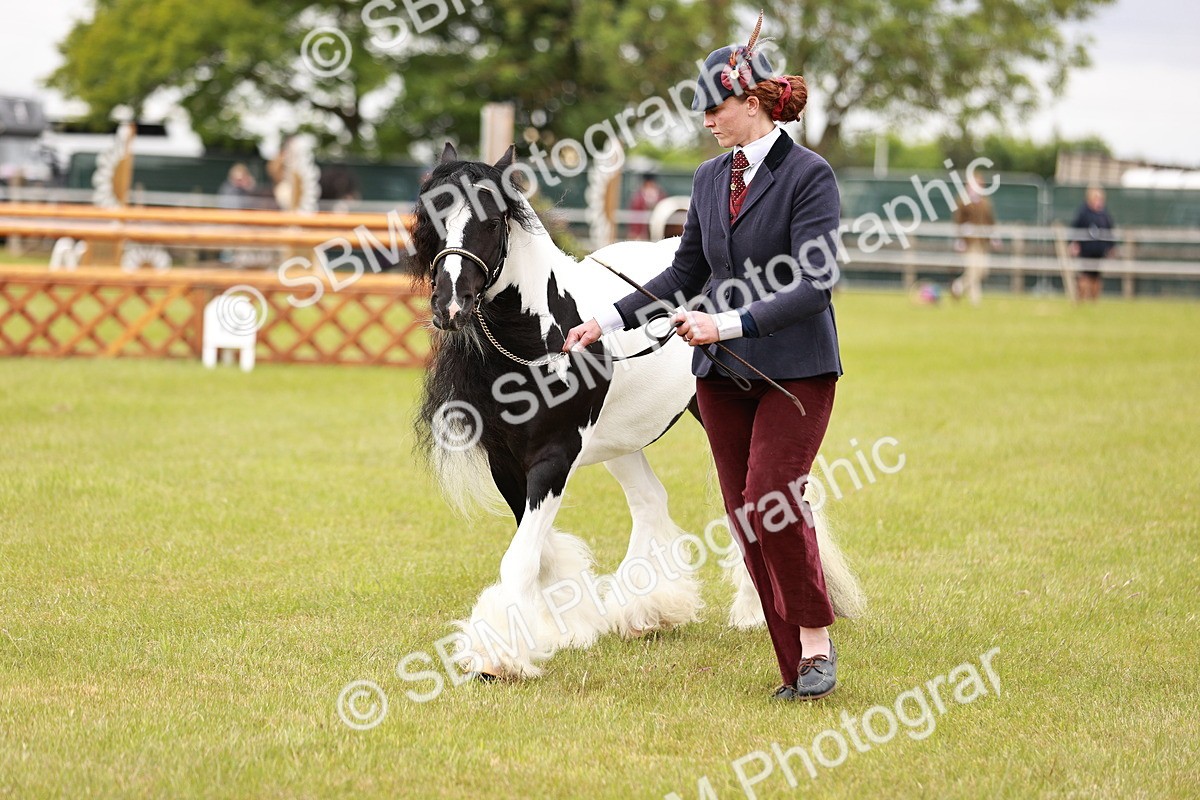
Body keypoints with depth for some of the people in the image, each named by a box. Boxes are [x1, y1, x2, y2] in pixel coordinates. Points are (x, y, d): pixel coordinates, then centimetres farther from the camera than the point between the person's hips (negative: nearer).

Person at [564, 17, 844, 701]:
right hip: (722, 370, 7)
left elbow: (814, 286, -19)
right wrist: (610, 321, 13)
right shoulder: (710, 178, 10)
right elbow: (687, 274, 20)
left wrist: (731, 322, -27)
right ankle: (795, 669, 8)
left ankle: (818, 641, 1)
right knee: (746, 515, 3)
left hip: (796, 368, -7)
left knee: (773, 498, -17)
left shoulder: (808, 175, -11)